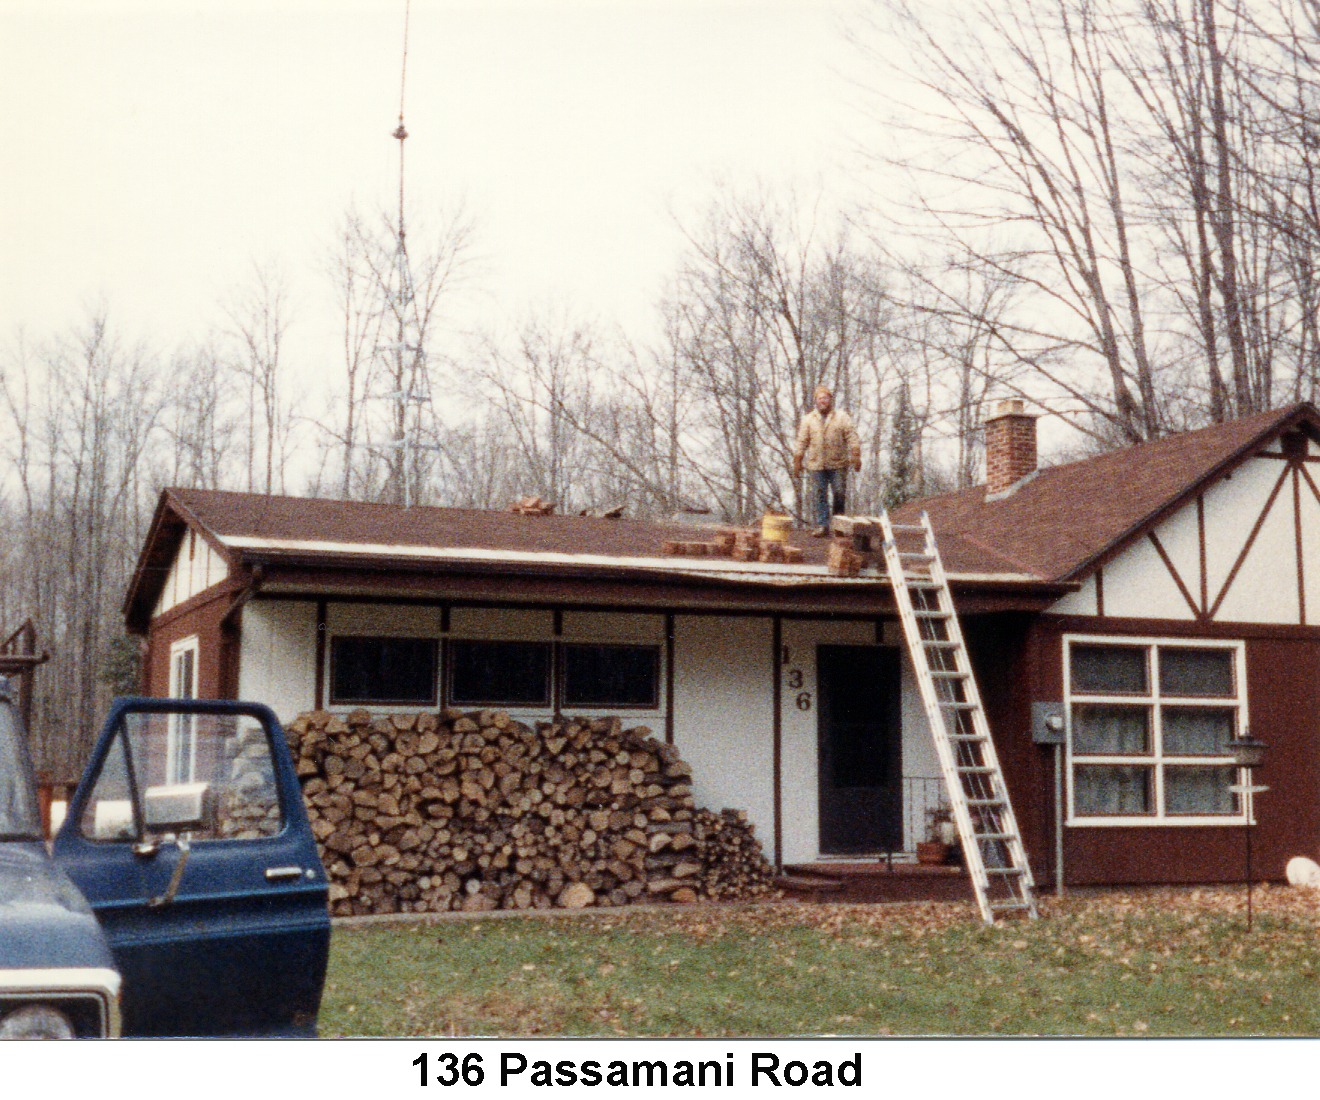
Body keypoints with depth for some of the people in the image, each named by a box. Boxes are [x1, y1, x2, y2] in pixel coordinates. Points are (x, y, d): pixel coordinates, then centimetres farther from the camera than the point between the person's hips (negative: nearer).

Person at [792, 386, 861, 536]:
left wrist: (856, 456, -7)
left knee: (839, 492, -2)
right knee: (818, 495, -6)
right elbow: (801, 442, 13)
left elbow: (852, 438, 3)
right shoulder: (808, 420, 12)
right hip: (816, 465, 1)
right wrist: (797, 462, 8)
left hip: (838, 464, -1)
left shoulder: (842, 417, 8)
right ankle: (822, 525, -5)